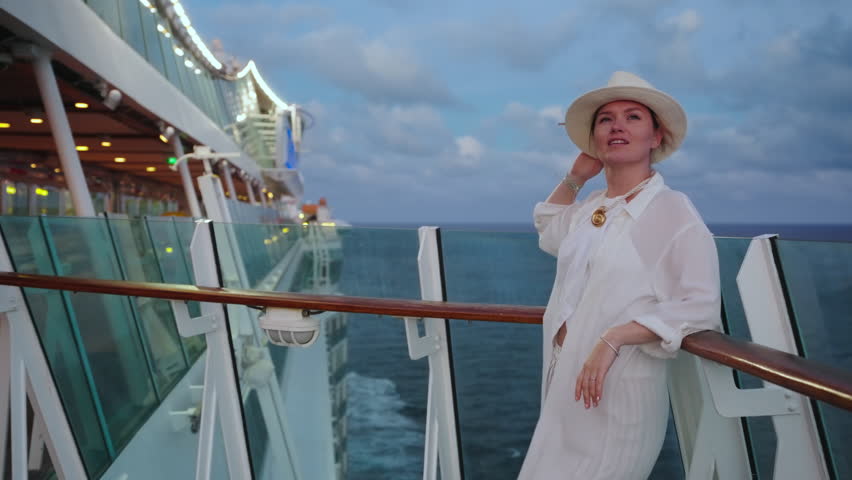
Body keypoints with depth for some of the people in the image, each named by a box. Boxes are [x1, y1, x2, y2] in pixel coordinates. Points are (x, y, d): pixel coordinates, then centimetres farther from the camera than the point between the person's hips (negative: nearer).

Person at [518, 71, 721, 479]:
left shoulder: (672, 210, -11)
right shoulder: (589, 208, 9)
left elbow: (701, 305, -19)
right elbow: (548, 227, 32)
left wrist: (614, 338, -27)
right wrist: (575, 176, 17)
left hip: (617, 389, -7)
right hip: (567, 384, 7)